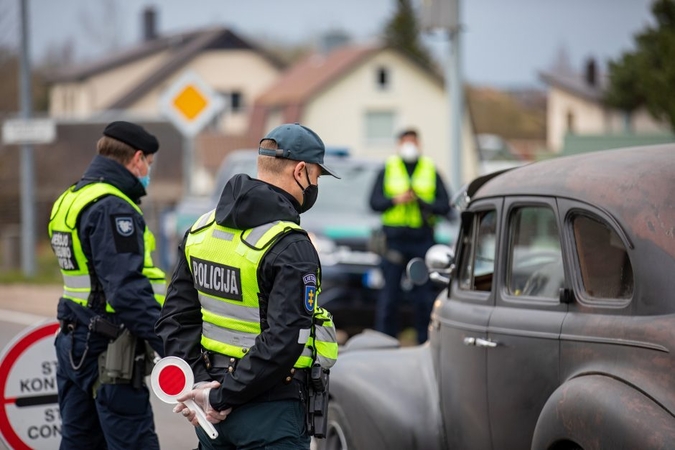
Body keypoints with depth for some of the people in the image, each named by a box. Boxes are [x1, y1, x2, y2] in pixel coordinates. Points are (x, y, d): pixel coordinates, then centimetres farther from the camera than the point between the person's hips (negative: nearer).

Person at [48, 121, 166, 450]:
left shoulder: (69, 200, 15)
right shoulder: (112, 208, -16)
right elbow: (127, 289, -23)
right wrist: (167, 345, -24)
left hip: (73, 343, 10)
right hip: (109, 350, -10)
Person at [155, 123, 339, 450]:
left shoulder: (202, 229, 7)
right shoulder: (291, 248, -16)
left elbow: (176, 318, 6)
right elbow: (282, 342, -24)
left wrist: (201, 383, -3)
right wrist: (221, 398, -18)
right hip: (270, 411, -7)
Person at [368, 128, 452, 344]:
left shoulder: (431, 171, 10)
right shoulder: (387, 170, 10)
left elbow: (445, 206, 4)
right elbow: (374, 202, 5)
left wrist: (421, 201, -11)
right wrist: (395, 199, -12)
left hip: (423, 239, 1)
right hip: (394, 239, 0)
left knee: (425, 295, 1)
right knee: (389, 295, -1)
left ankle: (425, 340, 8)